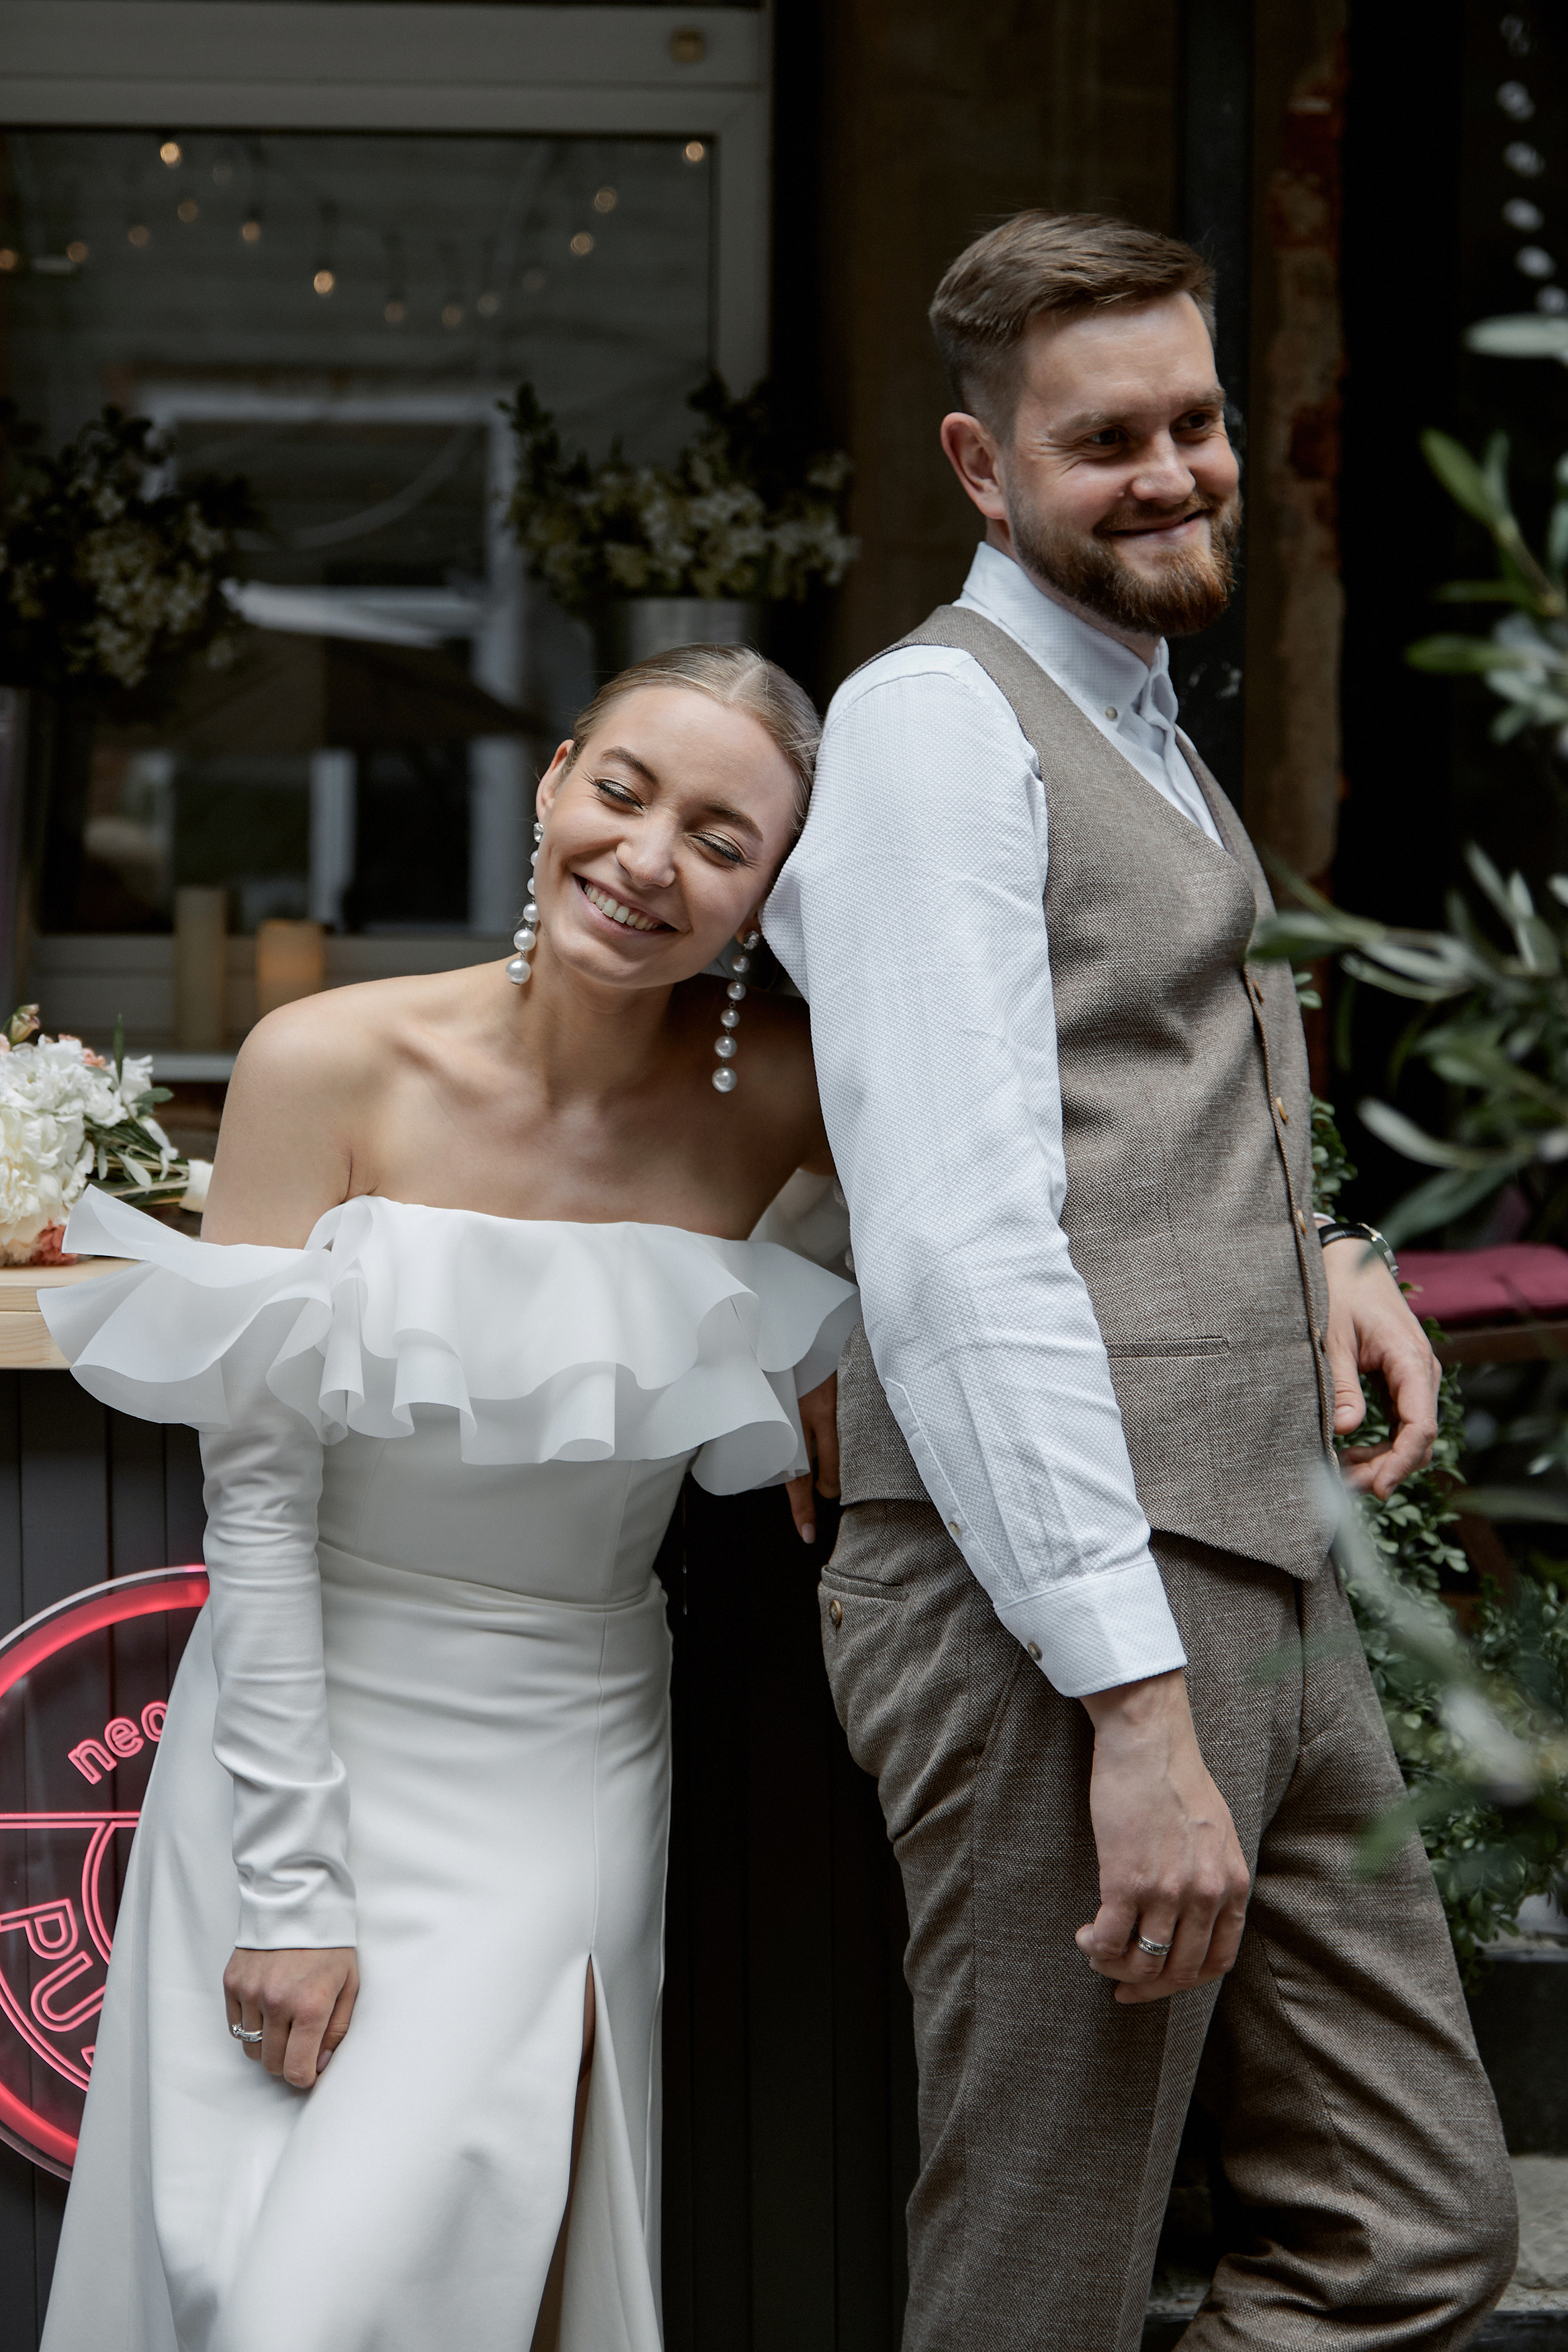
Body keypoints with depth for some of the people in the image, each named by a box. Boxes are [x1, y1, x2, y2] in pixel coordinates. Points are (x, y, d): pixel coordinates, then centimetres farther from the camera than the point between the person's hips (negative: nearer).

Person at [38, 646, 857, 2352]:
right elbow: (257, 1494, -10)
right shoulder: (329, 1064, -11)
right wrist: (292, 1884, -12)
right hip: (299, 1749, 0)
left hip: (560, 1781, 0)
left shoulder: (775, 1095, -8)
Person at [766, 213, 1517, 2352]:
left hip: (1261, 1592, 9)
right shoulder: (937, 719, -9)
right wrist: (1137, 1694, -23)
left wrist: (1309, 1254, 9)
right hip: (1059, 1618, -9)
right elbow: (957, 1249, -19)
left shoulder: (1143, 731, 21)